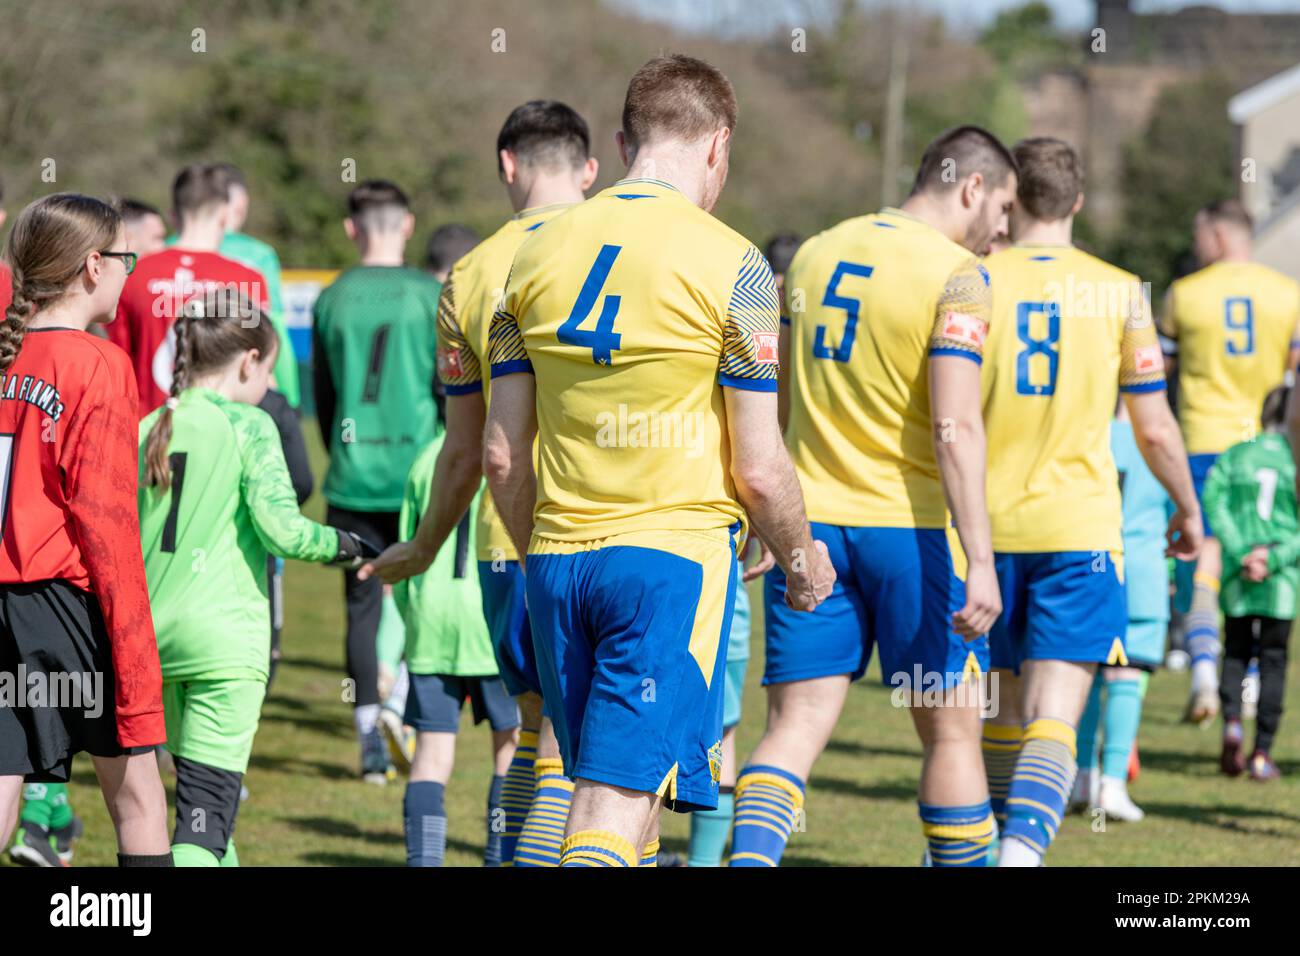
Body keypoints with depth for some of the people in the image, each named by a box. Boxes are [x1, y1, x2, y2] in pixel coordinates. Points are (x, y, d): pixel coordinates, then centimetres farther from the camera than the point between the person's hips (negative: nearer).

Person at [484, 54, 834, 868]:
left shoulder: (538, 253, 8)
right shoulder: (730, 265, -7)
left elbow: (502, 454, 9)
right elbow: (758, 468, -7)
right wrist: (801, 558, 11)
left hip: (558, 558, 5)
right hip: (675, 555, -5)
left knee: (619, 792, 16)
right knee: (616, 808, -10)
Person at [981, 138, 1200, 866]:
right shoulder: (1120, 293, 0)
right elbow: (1154, 430, 4)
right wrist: (1189, 509, 21)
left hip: (987, 525, 2)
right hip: (1080, 529, -2)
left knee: (1003, 706, 17)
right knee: (1053, 718, -9)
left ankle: (1002, 843, 29)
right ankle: (1024, 847, -30)